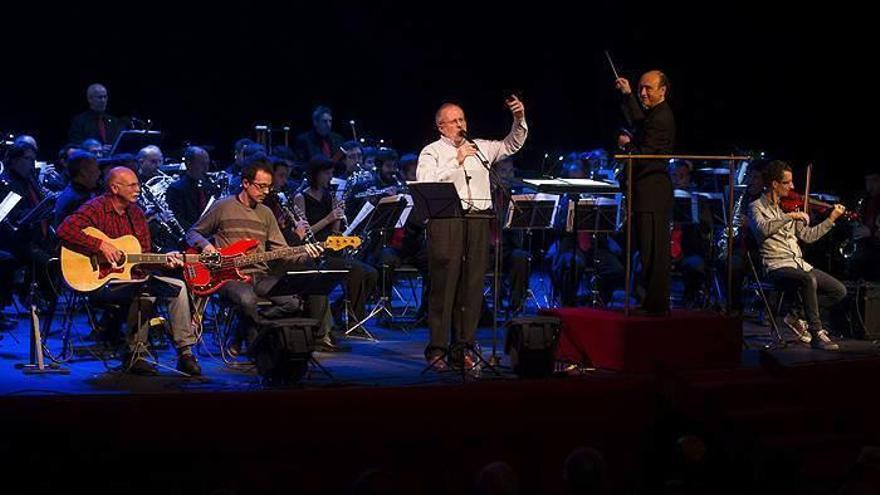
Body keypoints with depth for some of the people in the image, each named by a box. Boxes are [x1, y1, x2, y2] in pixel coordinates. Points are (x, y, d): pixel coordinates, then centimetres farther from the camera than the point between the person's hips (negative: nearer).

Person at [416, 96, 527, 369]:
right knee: (444, 286, -5)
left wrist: (519, 119, 4)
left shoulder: (479, 148, 19)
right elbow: (426, 184, -10)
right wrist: (457, 161, -10)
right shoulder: (431, 152, 5)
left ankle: (461, 349, 9)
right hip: (446, 223, -5)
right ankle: (436, 349, -2)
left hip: (478, 222, 5)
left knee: (472, 287, 3)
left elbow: (512, 145, 21)